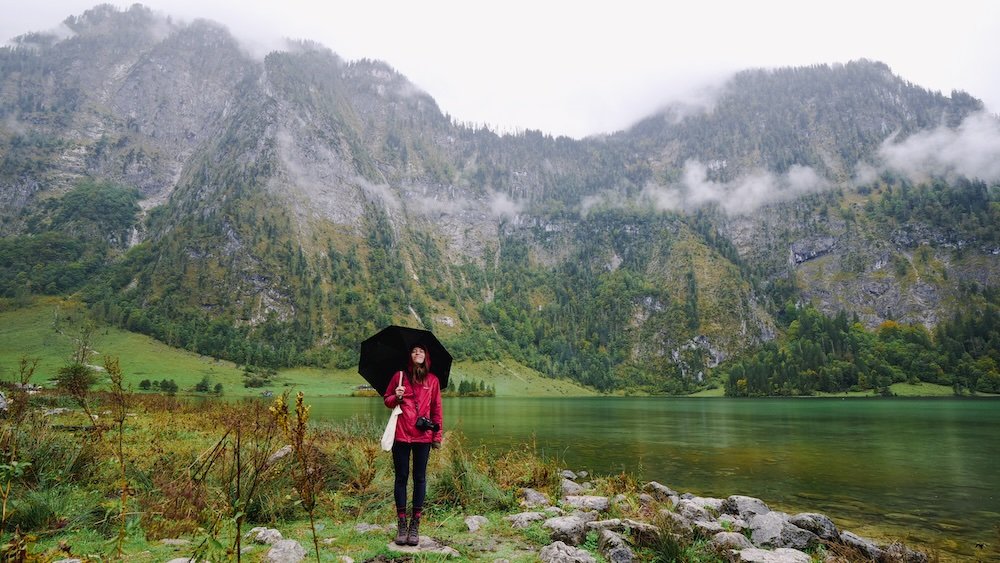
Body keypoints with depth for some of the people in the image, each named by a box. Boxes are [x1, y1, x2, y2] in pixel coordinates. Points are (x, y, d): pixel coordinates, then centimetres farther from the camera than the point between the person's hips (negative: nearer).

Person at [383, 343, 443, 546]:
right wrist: (396, 397, -10)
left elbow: (437, 409, 10)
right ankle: (402, 524, 12)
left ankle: (415, 525, 12)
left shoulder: (433, 380, 8)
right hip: (401, 435, 0)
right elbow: (387, 400, 12)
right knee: (401, 477, 4)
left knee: (420, 478, 4)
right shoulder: (400, 376, 6)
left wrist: (437, 435, 5)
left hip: (423, 436, 1)